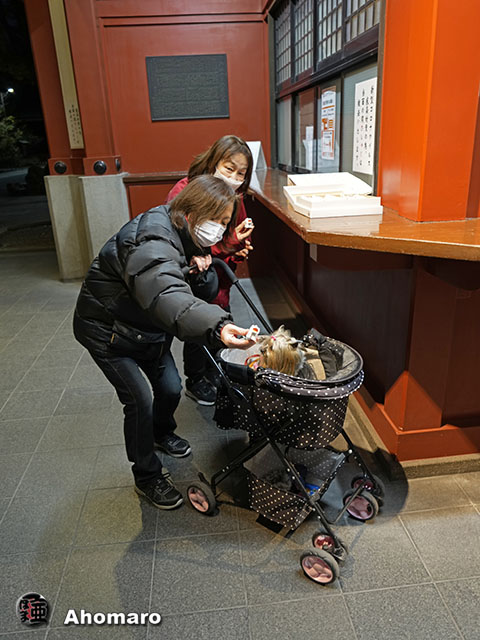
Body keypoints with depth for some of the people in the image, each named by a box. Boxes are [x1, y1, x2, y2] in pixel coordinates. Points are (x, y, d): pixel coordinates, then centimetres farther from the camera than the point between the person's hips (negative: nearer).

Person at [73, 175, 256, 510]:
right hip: (106, 330, -8)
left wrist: (194, 258, -8)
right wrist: (217, 327, -75)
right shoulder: (151, 245, -37)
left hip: (145, 326, 9)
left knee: (171, 387, 12)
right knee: (140, 400, -8)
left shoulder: (173, 229, -7)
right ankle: (147, 477, 15)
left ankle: (162, 434, 44)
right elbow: (168, 297, -58)